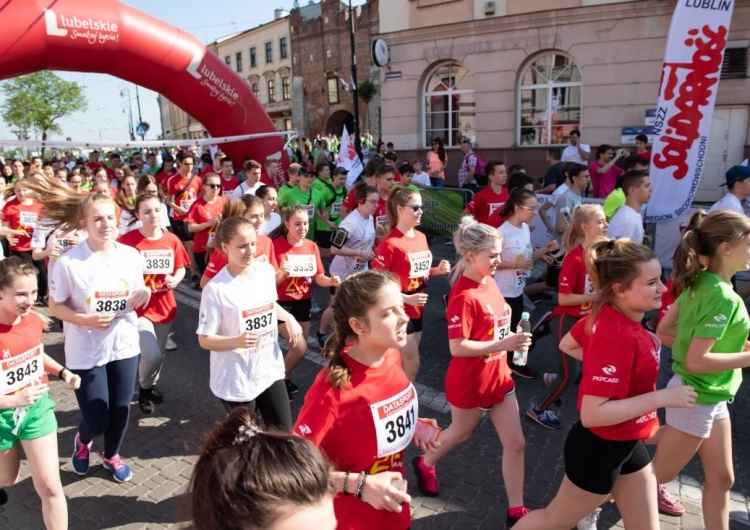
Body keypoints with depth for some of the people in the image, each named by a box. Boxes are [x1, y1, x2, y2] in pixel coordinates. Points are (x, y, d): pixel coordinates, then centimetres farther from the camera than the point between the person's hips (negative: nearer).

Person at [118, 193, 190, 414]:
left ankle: (152, 385, 48)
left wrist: (175, 279, -12)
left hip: (164, 306, 5)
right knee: (152, 354, -15)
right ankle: (144, 389, 17)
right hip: (139, 307, -4)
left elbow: (181, 268, 8)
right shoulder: (127, 240, -15)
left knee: (159, 354, 18)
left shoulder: (172, 240, -3)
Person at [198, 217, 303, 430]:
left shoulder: (267, 271, -4)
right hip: (236, 380, -5)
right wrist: (238, 341, -33)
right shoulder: (216, 289, -21)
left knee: (283, 432, 16)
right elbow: (204, 340, -16)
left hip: (270, 370, 5)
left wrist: (289, 318, -3)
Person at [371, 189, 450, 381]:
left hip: (417, 309, 7)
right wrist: (406, 298, -23)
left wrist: (438, 270, -2)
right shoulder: (390, 243, -19)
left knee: (406, 361, 18)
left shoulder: (421, 237, 5)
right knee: (412, 364, -1)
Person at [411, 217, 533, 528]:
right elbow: (457, 347, -27)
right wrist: (502, 345, -30)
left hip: (498, 376, 7)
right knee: (461, 433, 19)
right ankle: (425, 464, 49)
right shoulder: (464, 296, -26)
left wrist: (512, 337, 1)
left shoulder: (489, 282, 0)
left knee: (515, 442, 9)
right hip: (469, 383, -7)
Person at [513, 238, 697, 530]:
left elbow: (567, 345, 11)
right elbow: (593, 414, -33)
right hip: (601, 448, -8)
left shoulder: (605, 313, -7)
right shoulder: (619, 336, -32)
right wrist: (662, 398, -28)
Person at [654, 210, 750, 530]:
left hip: (709, 396, 9)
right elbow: (696, 361, -28)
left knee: (721, 478, 19)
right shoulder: (722, 297, -26)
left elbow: (663, 332, 4)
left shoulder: (699, 283, -1)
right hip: (697, 398, -9)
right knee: (657, 475, 9)